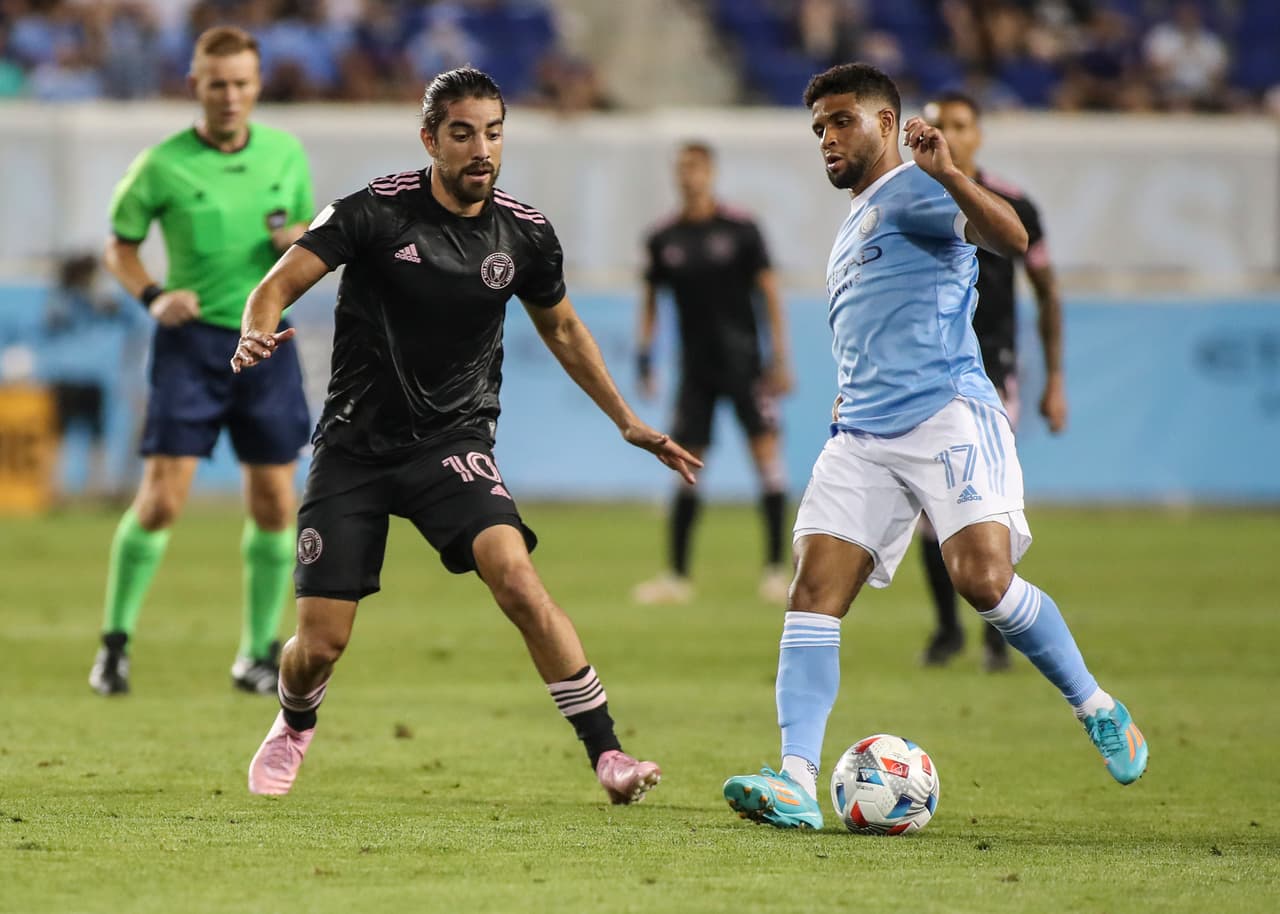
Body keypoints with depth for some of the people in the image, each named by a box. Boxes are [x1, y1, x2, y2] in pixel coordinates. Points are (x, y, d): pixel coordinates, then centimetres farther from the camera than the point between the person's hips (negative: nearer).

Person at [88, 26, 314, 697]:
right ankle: (115, 640, 5)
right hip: (192, 340, -3)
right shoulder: (163, 165, -5)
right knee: (162, 498, -10)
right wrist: (152, 296, -13)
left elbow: (306, 233, 18)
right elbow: (120, 245, 5)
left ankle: (258, 653, 16)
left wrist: (300, 244, -6)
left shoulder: (286, 153, 5)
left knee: (275, 505, 3)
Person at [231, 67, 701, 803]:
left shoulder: (525, 235, -1)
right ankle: (295, 726, 35)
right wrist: (256, 338, -35)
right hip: (356, 445, -1)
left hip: (454, 444, 1)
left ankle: (607, 755, -20)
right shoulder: (376, 212, -11)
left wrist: (629, 423, 17)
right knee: (320, 645, -3)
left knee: (516, 577, -26)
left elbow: (563, 328, 17)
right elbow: (280, 284, -12)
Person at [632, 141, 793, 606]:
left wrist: (779, 357, -6)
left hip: (743, 360, -2)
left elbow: (768, 290, -1)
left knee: (765, 447, -12)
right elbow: (651, 298, 14)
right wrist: (644, 355, 6)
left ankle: (776, 567, -6)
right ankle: (677, 575, 8)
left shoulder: (741, 229, -3)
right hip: (695, 366, 2)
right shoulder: (663, 239, 4)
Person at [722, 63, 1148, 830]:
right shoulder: (851, 233, 28)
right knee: (815, 589, -10)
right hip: (863, 436, 8)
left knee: (983, 576, -22)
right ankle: (797, 780, -20)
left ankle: (1100, 711, 2)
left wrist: (949, 174, -31)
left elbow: (1011, 237, -19)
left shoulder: (914, 191, 1)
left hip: (947, 414, -8)